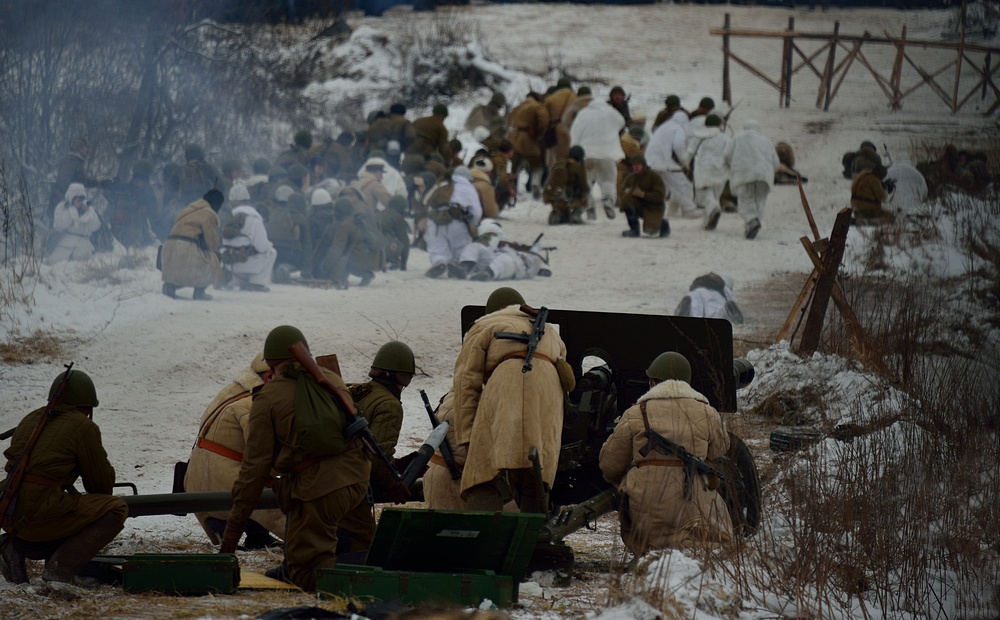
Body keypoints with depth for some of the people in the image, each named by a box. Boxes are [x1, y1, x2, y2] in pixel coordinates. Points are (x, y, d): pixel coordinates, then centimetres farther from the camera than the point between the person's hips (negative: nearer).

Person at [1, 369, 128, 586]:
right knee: (116, 509, 0)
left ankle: (17, 547, 11)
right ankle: (61, 567, -9)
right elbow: (102, 482, 5)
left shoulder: (31, 419, 20)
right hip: (40, 512, -8)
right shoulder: (84, 427, -1)